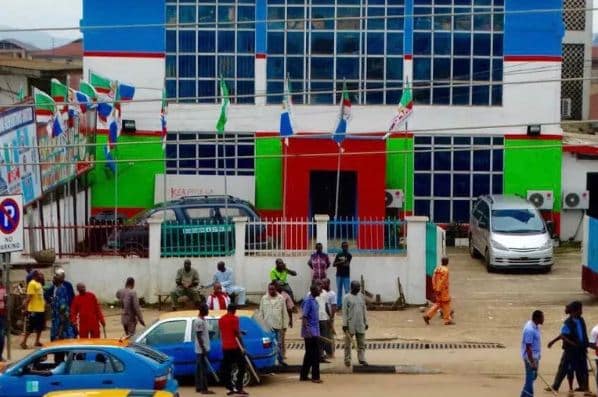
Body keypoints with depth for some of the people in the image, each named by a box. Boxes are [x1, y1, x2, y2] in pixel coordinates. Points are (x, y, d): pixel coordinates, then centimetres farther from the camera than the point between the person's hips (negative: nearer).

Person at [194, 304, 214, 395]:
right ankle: (204, 389, -8)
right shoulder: (199, 321, -18)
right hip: (201, 349, -10)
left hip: (203, 349, 10)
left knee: (199, 369, 11)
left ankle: (198, 387, 15)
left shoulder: (203, 320, 13)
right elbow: (199, 336, -21)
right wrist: (203, 349, -22)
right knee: (203, 369, -9)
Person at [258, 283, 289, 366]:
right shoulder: (264, 299, 4)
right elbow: (261, 312, 7)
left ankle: (281, 360, 9)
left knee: (279, 343, 2)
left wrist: (284, 325, -1)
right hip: (267, 326, 1)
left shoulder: (281, 299, 1)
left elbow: (284, 313, 3)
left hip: (278, 325, -1)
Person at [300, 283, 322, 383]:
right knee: (315, 355, -6)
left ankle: (303, 375, 17)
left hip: (314, 332, 10)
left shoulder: (314, 301, 13)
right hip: (311, 333, -10)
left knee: (309, 354, 12)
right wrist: (307, 331, -26)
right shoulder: (308, 301, -15)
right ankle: (315, 377, -1)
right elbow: (304, 317, -20)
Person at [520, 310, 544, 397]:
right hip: (530, 357, -10)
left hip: (535, 356, 10)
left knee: (533, 376, 19)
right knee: (530, 379, -4)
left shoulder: (535, 326, 5)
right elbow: (528, 347, -25)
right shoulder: (530, 329, -25)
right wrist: (532, 362, -26)